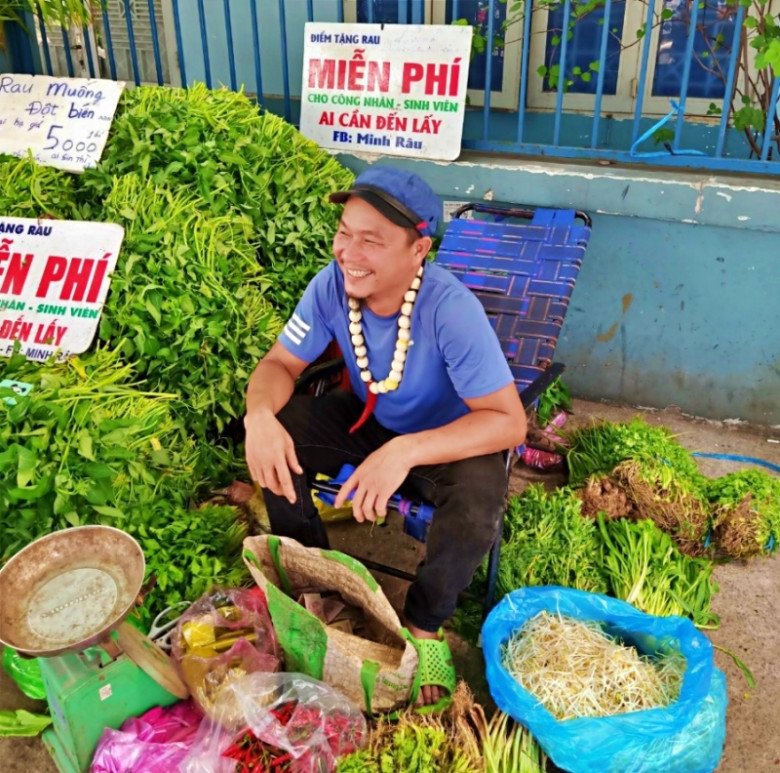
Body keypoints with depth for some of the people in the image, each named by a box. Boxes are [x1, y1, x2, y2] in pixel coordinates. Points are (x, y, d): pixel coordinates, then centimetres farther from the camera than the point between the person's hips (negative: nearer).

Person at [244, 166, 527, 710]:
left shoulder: (451, 309, -33)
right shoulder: (333, 285, -20)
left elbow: (509, 421, -32)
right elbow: (280, 364, -9)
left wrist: (406, 451, -45)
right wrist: (260, 415, -33)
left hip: (449, 439, -4)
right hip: (370, 420, 5)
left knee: (477, 505, -34)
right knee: (274, 436, -17)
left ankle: (425, 623, -1)